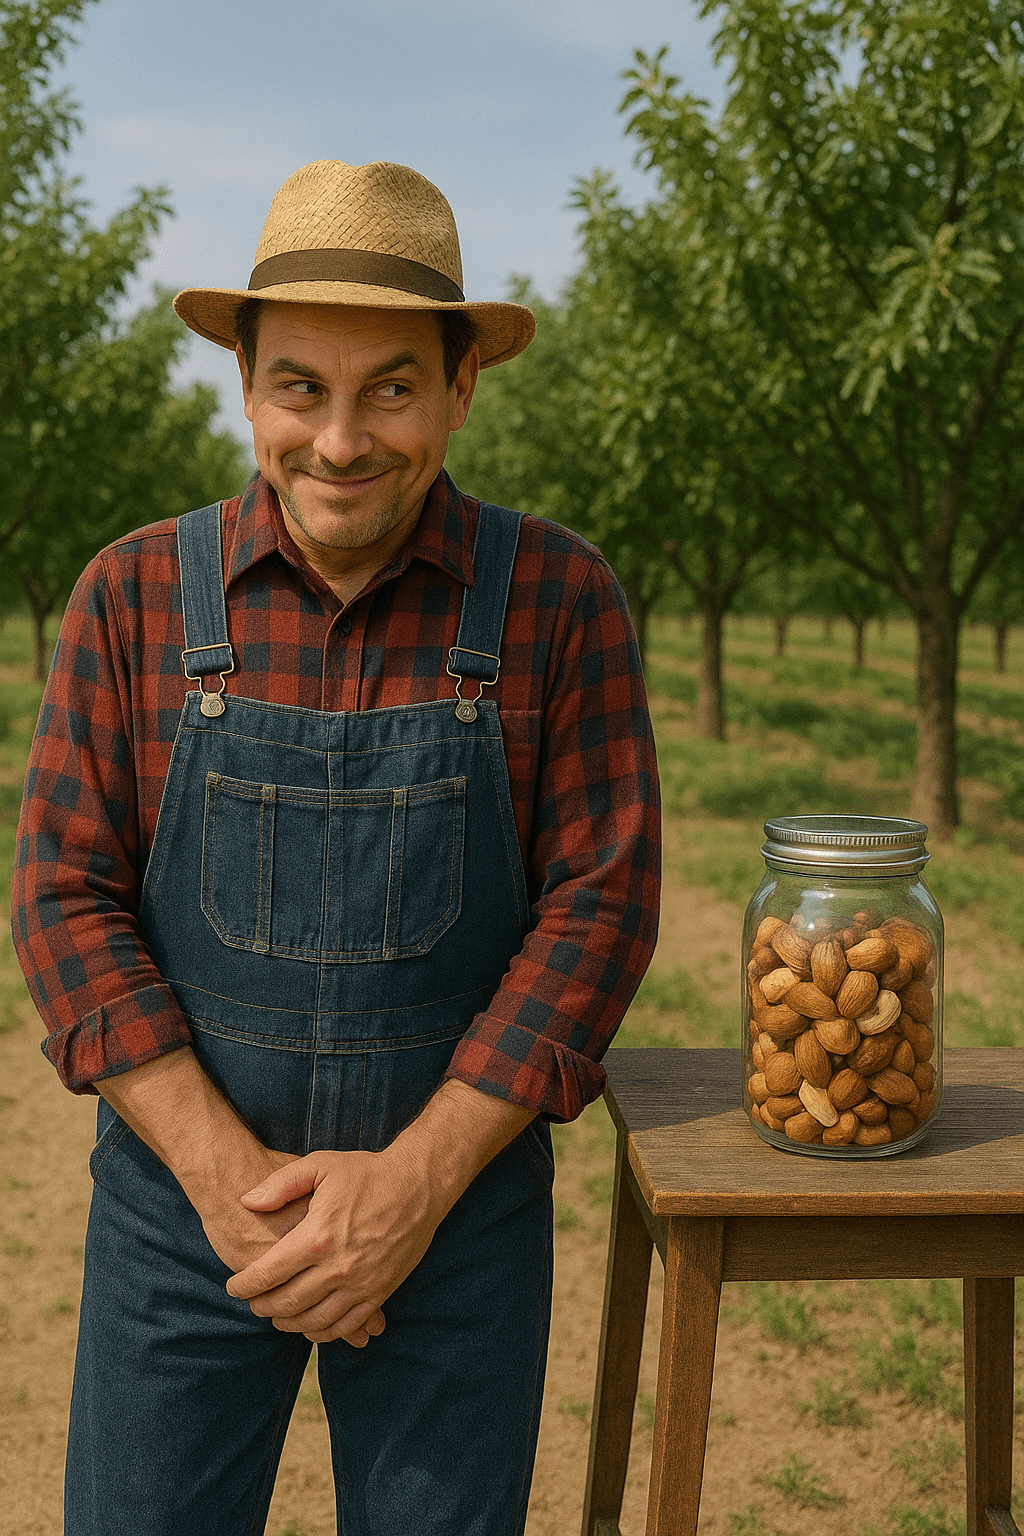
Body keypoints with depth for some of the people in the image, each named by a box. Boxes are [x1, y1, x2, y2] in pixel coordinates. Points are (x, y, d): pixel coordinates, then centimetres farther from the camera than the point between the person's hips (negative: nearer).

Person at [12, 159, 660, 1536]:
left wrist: (417, 1180, -14)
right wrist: (230, 1176, -14)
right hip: (184, 1192, 1)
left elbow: (599, 906, -8)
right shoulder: (134, 597, -3)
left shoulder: (560, 601, -6)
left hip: (460, 1194, 0)